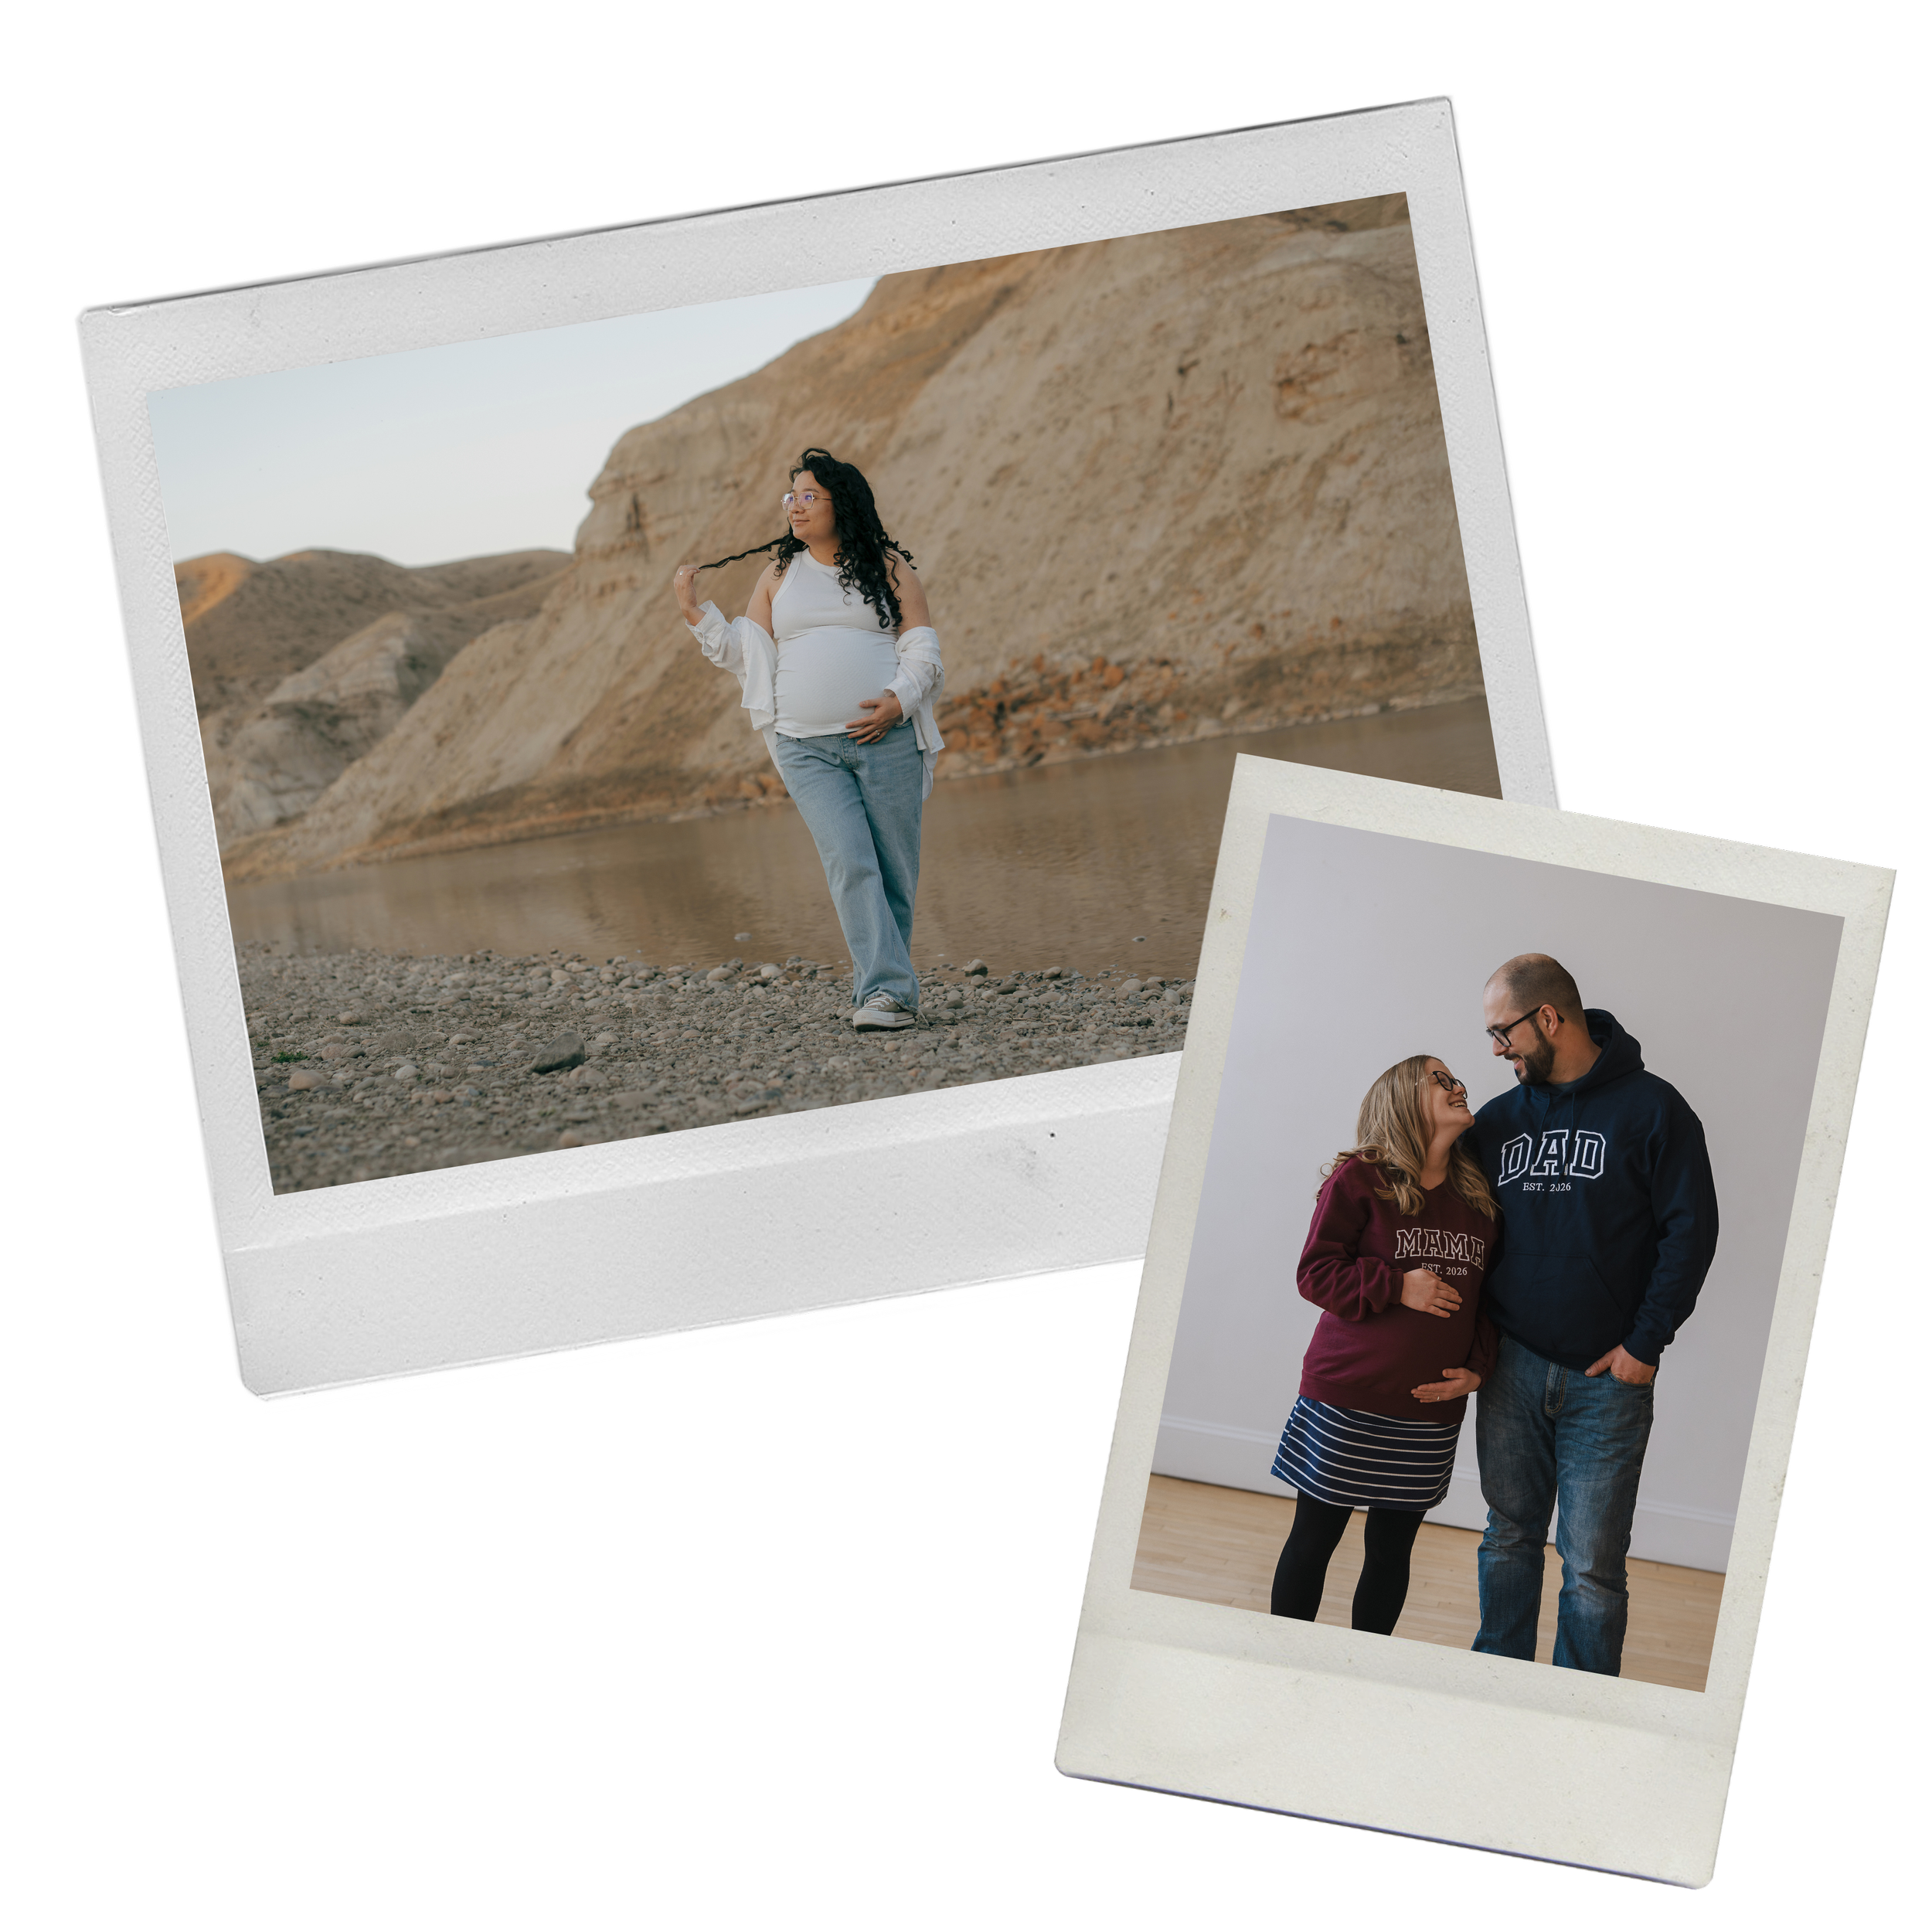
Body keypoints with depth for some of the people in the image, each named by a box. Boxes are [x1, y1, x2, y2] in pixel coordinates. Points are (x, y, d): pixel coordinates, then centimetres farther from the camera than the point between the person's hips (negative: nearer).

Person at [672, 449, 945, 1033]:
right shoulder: (780, 573, 15)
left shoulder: (888, 567, 6)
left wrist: (899, 701, -14)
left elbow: (923, 653, 3)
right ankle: (888, 992, -21)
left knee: (894, 874, 1)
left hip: (887, 742, -1)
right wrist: (697, 614, 5)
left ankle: (881, 988, 15)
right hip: (808, 749, 1)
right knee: (850, 864, -15)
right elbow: (748, 654, 16)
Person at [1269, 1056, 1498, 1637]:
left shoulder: (1479, 1198, 8)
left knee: (1392, 1547, 10)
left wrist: (1477, 1368, 0)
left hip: (1430, 1409, 4)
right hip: (1345, 1401, -4)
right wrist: (1397, 1287, -19)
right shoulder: (1358, 1180, -7)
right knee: (1314, 1537, 4)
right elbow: (1315, 1273, -9)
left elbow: (1489, 1298, 14)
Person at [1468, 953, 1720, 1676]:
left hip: (1609, 1376, -4)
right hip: (1511, 1367, 4)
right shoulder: (1498, 1120, 10)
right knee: (1510, 1537, 11)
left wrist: (1645, 1344, -9)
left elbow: (1690, 1231, -5)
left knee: (1592, 1562, -1)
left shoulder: (1650, 1109, -4)